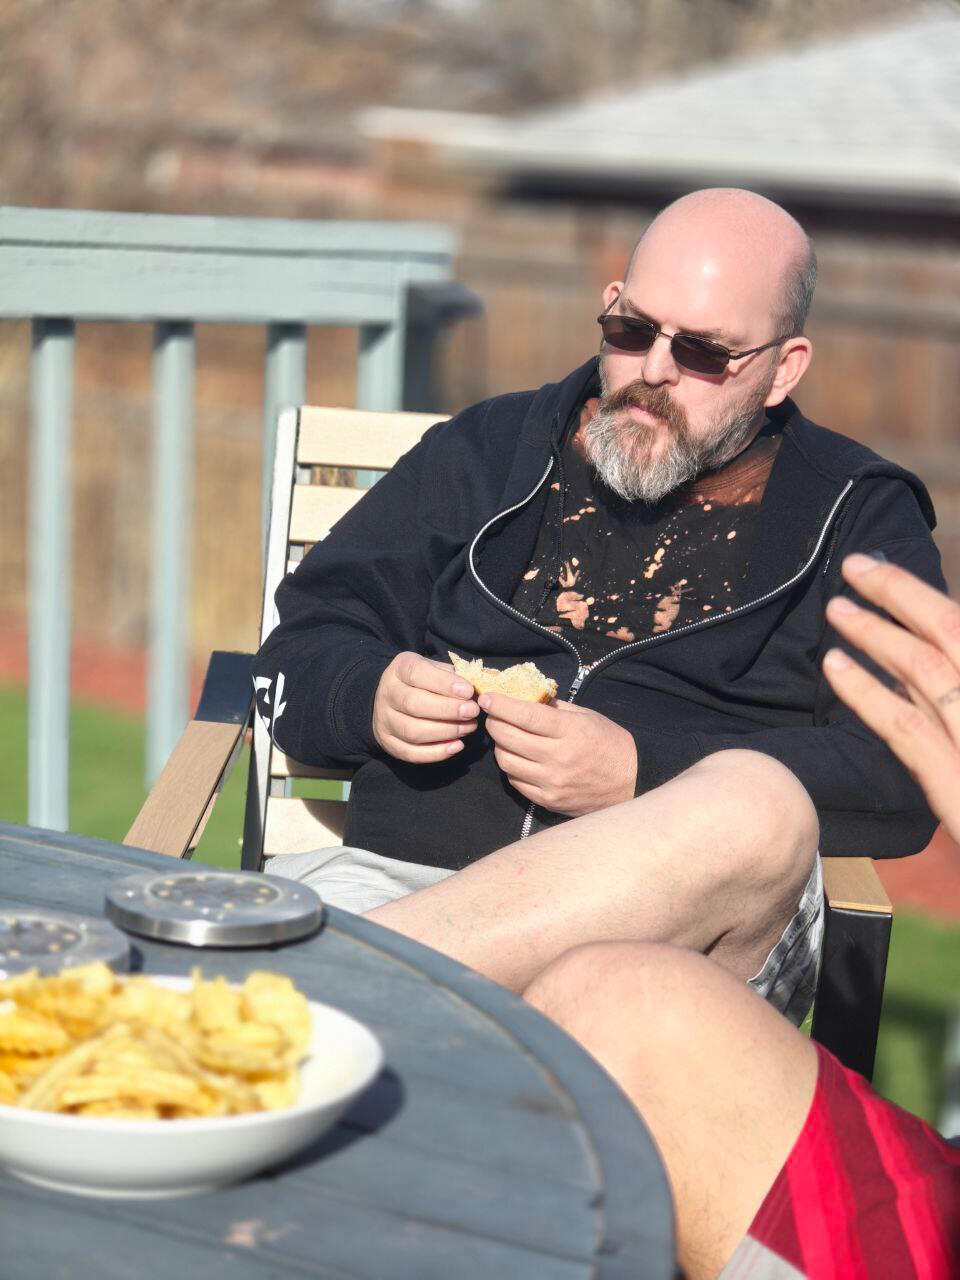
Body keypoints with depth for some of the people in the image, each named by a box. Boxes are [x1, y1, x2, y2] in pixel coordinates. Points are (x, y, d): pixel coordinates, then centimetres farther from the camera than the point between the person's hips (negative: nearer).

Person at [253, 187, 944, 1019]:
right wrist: (371, 700, -2)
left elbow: (906, 782, 1)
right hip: (407, 871, 0)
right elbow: (298, 654, 23)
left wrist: (641, 774, -11)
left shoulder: (862, 521, 15)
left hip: (692, 917, 1)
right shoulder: (488, 452, 23)